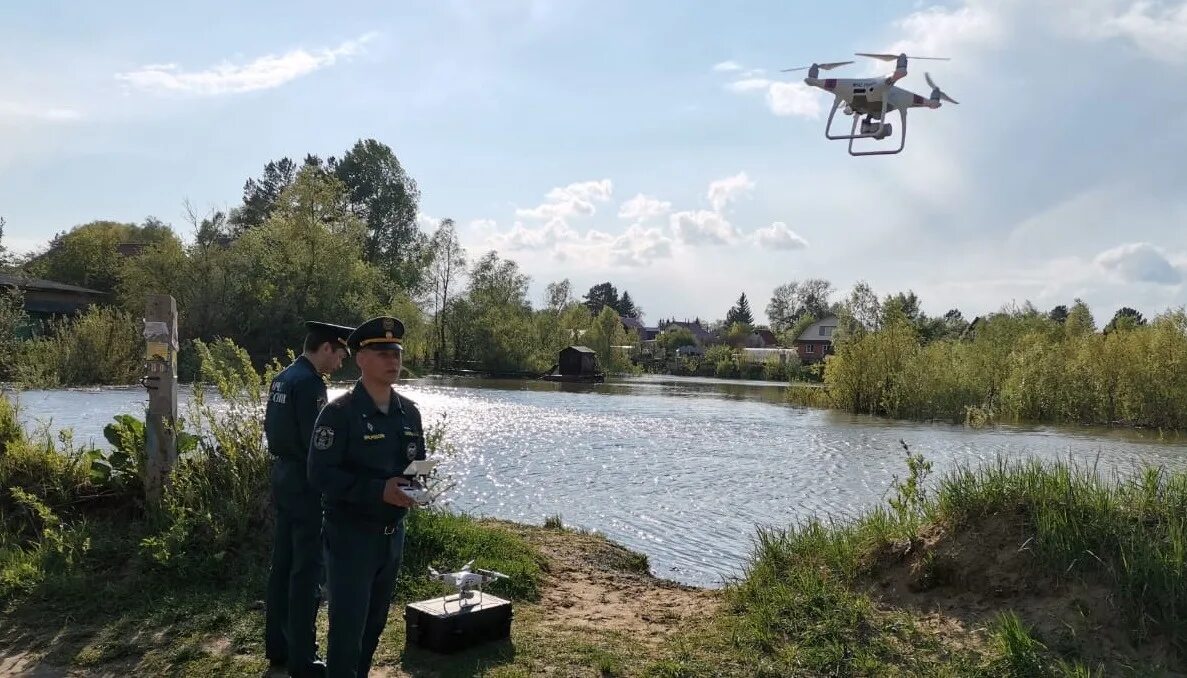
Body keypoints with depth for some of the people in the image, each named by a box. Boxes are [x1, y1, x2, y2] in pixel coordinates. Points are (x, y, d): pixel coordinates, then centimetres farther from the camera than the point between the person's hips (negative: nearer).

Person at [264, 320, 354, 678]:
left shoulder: (281, 378, 11)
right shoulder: (309, 382, -19)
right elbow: (315, 443, -21)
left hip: (283, 479, 10)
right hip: (305, 484, -10)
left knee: (283, 564, 15)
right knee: (307, 569, -2)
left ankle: (277, 648, 25)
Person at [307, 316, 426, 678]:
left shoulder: (410, 412, 4)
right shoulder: (339, 412, -15)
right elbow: (321, 474, -19)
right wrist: (378, 490, -27)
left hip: (393, 533, 6)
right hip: (350, 535, -6)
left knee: (375, 622, 18)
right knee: (347, 625, -1)